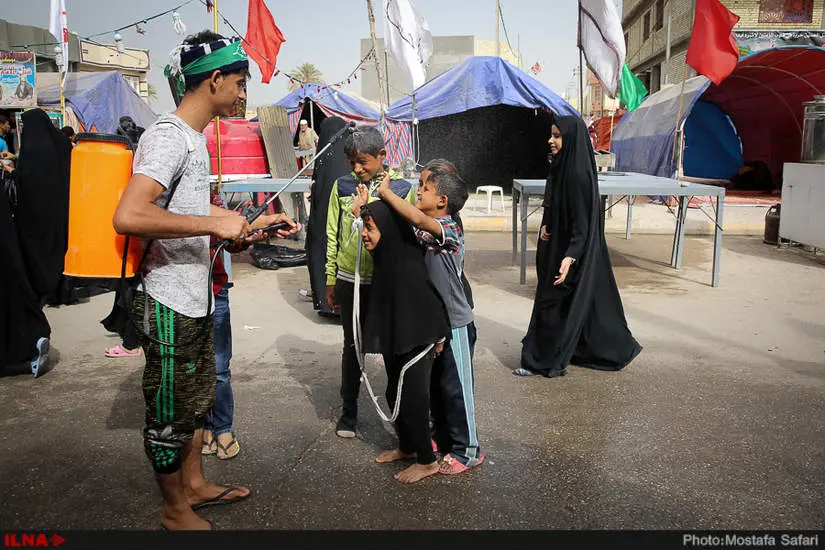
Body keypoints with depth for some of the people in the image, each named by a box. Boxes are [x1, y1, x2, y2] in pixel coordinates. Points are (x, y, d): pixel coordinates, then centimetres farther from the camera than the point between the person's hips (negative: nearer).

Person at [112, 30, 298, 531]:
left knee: (198, 398, 22)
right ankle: (176, 512, 26)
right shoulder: (169, 136, -20)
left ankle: (194, 485, 40)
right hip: (170, 303, -10)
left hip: (197, 299, 10)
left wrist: (256, 223, 18)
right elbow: (128, 216, -33)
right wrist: (215, 223, -28)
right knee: (171, 414, 7)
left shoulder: (195, 137, 13)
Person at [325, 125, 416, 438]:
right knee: (352, 347, 13)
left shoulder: (402, 189, -3)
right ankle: (349, 412, 28)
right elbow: (332, 236, 6)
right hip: (350, 282, 2)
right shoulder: (342, 187, 2)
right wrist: (330, 282, 5)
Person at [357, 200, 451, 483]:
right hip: (394, 340, 9)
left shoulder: (408, 266, -26)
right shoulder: (385, 259, 1)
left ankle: (427, 461, 19)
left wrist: (437, 338, -14)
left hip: (415, 343, -9)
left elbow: (431, 300, -22)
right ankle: (406, 447, 39)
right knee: (395, 395, 19)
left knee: (411, 398, 2)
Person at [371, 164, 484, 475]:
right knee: (435, 384, 18)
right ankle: (444, 438, 36)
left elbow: (418, 219, -39)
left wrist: (386, 193, -28)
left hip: (455, 324, -8)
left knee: (455, 387, 3)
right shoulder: (423, 230, 5)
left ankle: (467, 450, 17)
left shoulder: (449, 229, -21)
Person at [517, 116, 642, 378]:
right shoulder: (561, 166, 6)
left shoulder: (578, 173, -22)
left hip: (571, 248, -9)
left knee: (555, 302, -1)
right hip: (556, 245, 9)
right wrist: (546, 225, 0)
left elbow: (583, 220, -24)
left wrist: (570, 256, -31)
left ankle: (545, 362, 10)